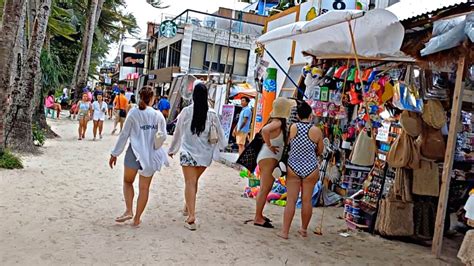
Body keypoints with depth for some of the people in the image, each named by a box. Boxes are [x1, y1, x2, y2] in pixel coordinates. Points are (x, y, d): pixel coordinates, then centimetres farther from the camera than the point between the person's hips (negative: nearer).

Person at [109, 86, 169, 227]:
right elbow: (163, 136, 1)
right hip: (151, 155, 1)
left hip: (134, 153, -1)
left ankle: (129, 210, 3)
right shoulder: (158, 115, -3)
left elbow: (124, 135, -3)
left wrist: (115, 154, 4)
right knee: (144, 188, 11)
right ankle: (137, 218, 16)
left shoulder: (133, 113, -5)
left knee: (128, 181, 19)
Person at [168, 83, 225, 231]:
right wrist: (220, 146, 23)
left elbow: (178, 132, 3)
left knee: (190, 182, -3)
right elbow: (220, 133, 3)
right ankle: (188, 208, 37)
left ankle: (191, 217, -13)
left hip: (188, 152, -2)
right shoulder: (211, 114, -4)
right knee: (194, 181, 21)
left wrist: (172, 149, 16)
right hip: (204, 153, 3)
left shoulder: (186, 111, -6)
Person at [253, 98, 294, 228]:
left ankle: (259, 215, 26)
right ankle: (258, 218, -1)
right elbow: (265, 130, -37)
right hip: (268, 158, -10)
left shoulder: (279, 122, 10)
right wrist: (269, 145, -25)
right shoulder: (277, 122, -17)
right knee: (265, 189, -6)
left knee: (266, 188, 16)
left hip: (271, 159, 10)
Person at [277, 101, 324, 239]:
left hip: (293, 167, 0)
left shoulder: (293, 127, -7)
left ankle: (285, 231, 4)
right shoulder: (316, 131, -7)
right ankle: (304, 229, 25)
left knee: (291, 200, 3)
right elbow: (320, 151, 3)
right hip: (310, 169, 0)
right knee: (307, 200, 11)